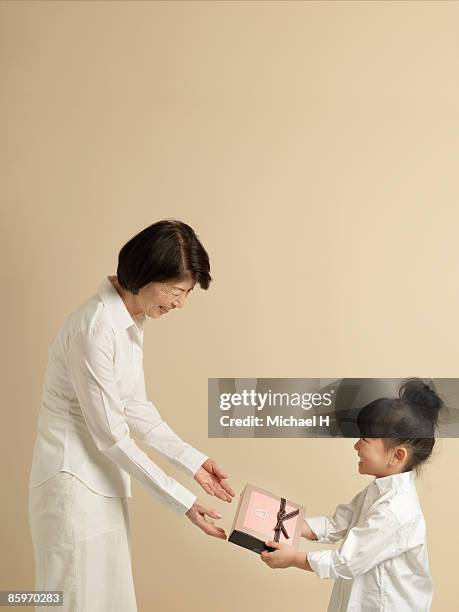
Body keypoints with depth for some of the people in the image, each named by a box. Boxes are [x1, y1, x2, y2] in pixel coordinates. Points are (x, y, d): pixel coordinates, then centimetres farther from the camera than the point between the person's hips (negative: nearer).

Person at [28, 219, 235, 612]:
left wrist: (193, 460, 3)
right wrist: (182, 501, -18)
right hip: (75, 482, -9)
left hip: (103, 480, 9)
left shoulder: (132, 321, 6)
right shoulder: (95, 328, -24)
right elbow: (110, 435, -22)